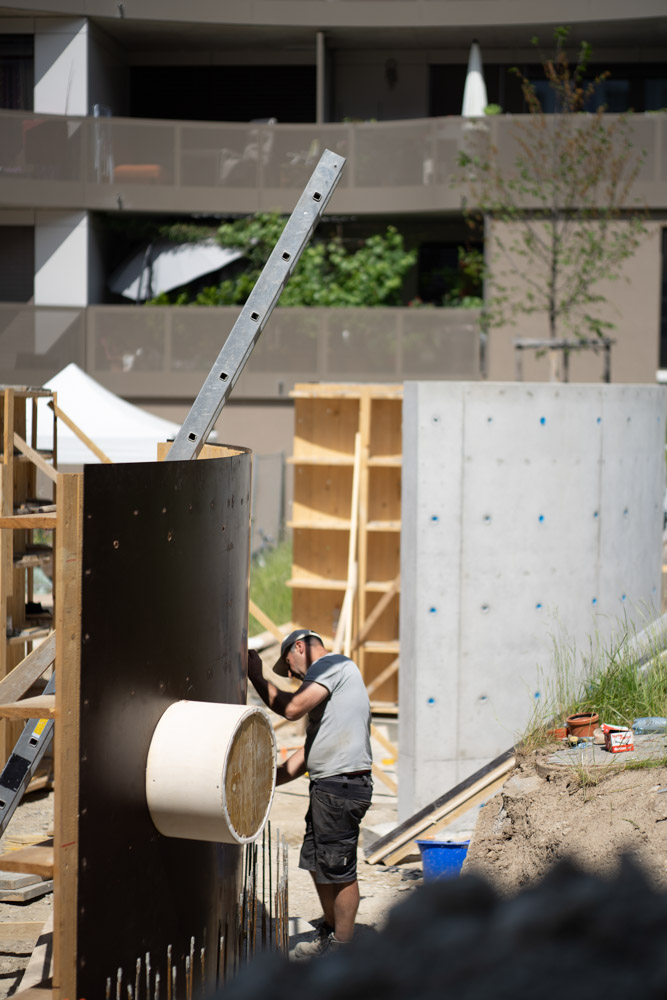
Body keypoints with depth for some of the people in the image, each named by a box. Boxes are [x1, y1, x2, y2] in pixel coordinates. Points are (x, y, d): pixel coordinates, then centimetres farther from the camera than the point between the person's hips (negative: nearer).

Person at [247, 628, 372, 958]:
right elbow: (310, 750, 24)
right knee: (317, 863, 18)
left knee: (338, 868, -2)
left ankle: (342, 947, 6)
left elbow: (292, 708, -18)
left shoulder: (332, 664, -6)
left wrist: (256, 676, -5)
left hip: (342, 785, -10)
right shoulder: (329, 675, 24)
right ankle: (330, 932, 32)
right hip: (327, 786, 10)